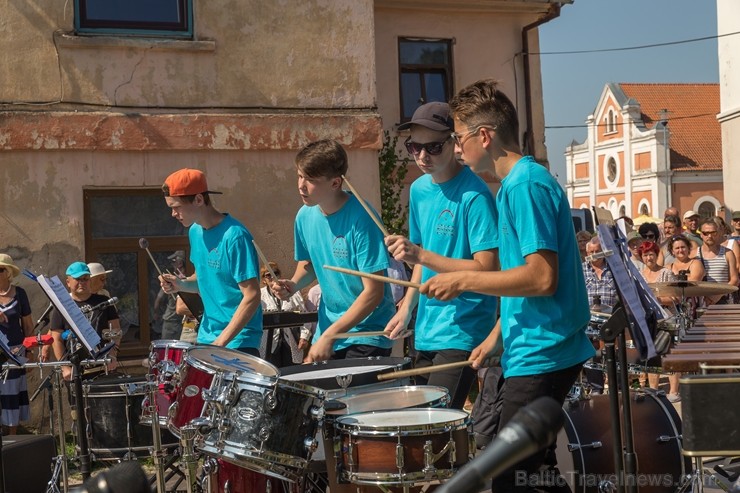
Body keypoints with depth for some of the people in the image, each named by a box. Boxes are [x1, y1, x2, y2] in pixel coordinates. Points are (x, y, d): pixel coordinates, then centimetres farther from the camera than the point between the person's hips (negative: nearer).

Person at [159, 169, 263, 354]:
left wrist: (220, 342, -22)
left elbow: (252, 296, -20)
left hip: (238, 341, -7)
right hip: (206, 338, 7)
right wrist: (181, 284, -1)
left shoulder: (234, 236, -19)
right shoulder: (195, 232, 6)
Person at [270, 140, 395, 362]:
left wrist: (329, 336, -19)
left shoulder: (360, 218, -20)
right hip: (327, 329, 6)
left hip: (367, 334, -6)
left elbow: (373, 292, -20)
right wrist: (293, 285, -4)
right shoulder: (305, 216, -1)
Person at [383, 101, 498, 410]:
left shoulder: (474, 196, -15)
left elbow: (486, 269, -20)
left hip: (462, 335, -8)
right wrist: (407, 308, 10)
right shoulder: (419, 190, 8)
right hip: (426, 330, 8)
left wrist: (420, 255, -26)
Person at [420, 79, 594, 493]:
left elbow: (541, 278, -25)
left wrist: (463, 281, -18)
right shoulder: (522, 181, 13)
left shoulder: (525, 185, -17)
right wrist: (495, 336, 17)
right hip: (538, 353, 10)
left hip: (540, 358, -10)